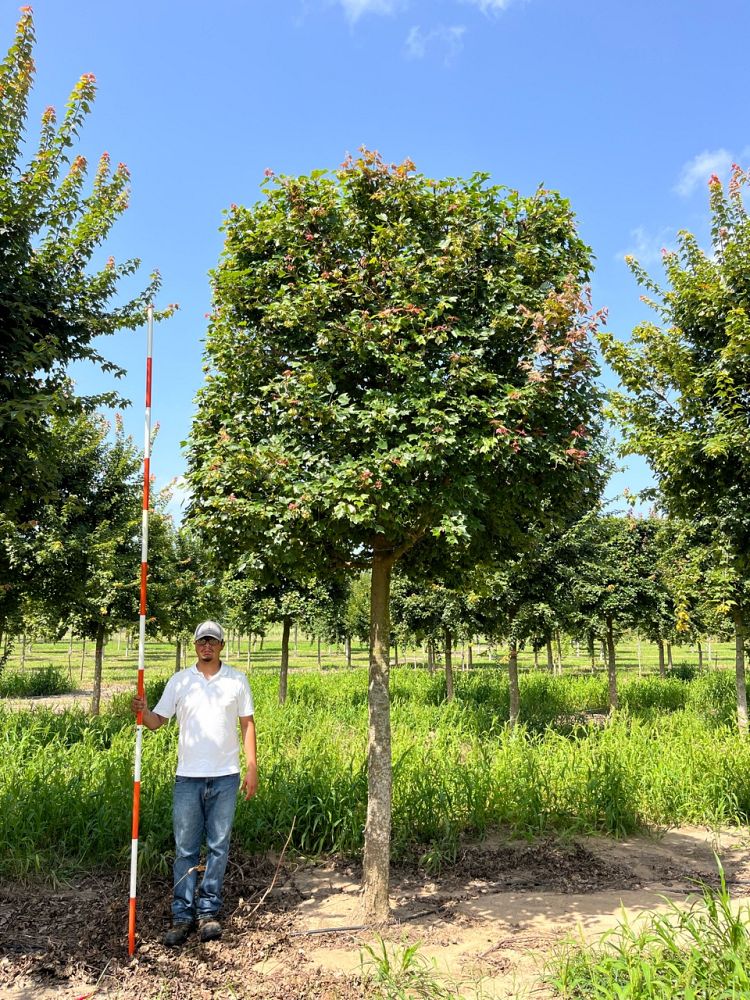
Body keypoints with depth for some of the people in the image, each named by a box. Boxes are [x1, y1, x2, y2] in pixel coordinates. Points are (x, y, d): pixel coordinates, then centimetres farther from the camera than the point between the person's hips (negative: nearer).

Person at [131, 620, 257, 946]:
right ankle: (182, 915, 12)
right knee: (185, 849, 4)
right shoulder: (179, 681, 3)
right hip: (188, 776, 0)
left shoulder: (237, 680, 2)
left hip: (225, 777, 0)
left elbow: (247, 724, 5)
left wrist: (252, 768, 0)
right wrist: (143, 712, -21)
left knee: (218, 847, 8)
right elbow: (157, 721, 2)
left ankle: (209, 912, 18)